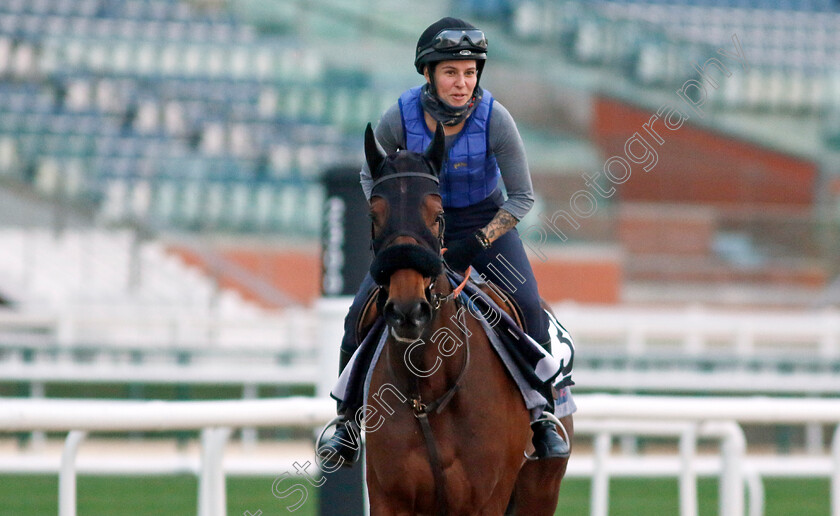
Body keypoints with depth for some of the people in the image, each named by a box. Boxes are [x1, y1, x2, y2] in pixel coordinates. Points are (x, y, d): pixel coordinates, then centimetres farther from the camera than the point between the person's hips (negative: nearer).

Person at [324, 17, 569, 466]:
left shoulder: (494, 119, -24)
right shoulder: (400, 119, -21)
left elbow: (522, 197, -15)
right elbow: (372, 177, -1)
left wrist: (479, 242, -25)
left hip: (486, 222, -1)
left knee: (528, 308, -22)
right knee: (361, 313, -11)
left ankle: (544, 419, -1)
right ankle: (348, 417, 10)